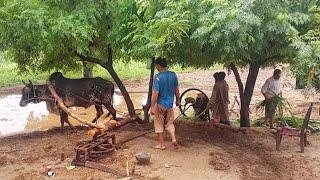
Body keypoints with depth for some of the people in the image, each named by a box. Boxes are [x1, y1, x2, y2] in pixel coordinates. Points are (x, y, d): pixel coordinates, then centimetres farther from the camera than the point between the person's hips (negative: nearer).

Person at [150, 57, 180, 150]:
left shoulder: (158, 77, -18)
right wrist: (178, 100, 22)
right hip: (170, 104, 5)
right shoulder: (173, 75, -1)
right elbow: (176, 89, 9)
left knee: (159, 125, 10)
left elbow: (155, 93, -20)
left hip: (160, 105, -5)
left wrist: (152, 107, -17)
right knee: (169, 123, 20)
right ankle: (173, 138, 2)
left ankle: (162, 144, 17)